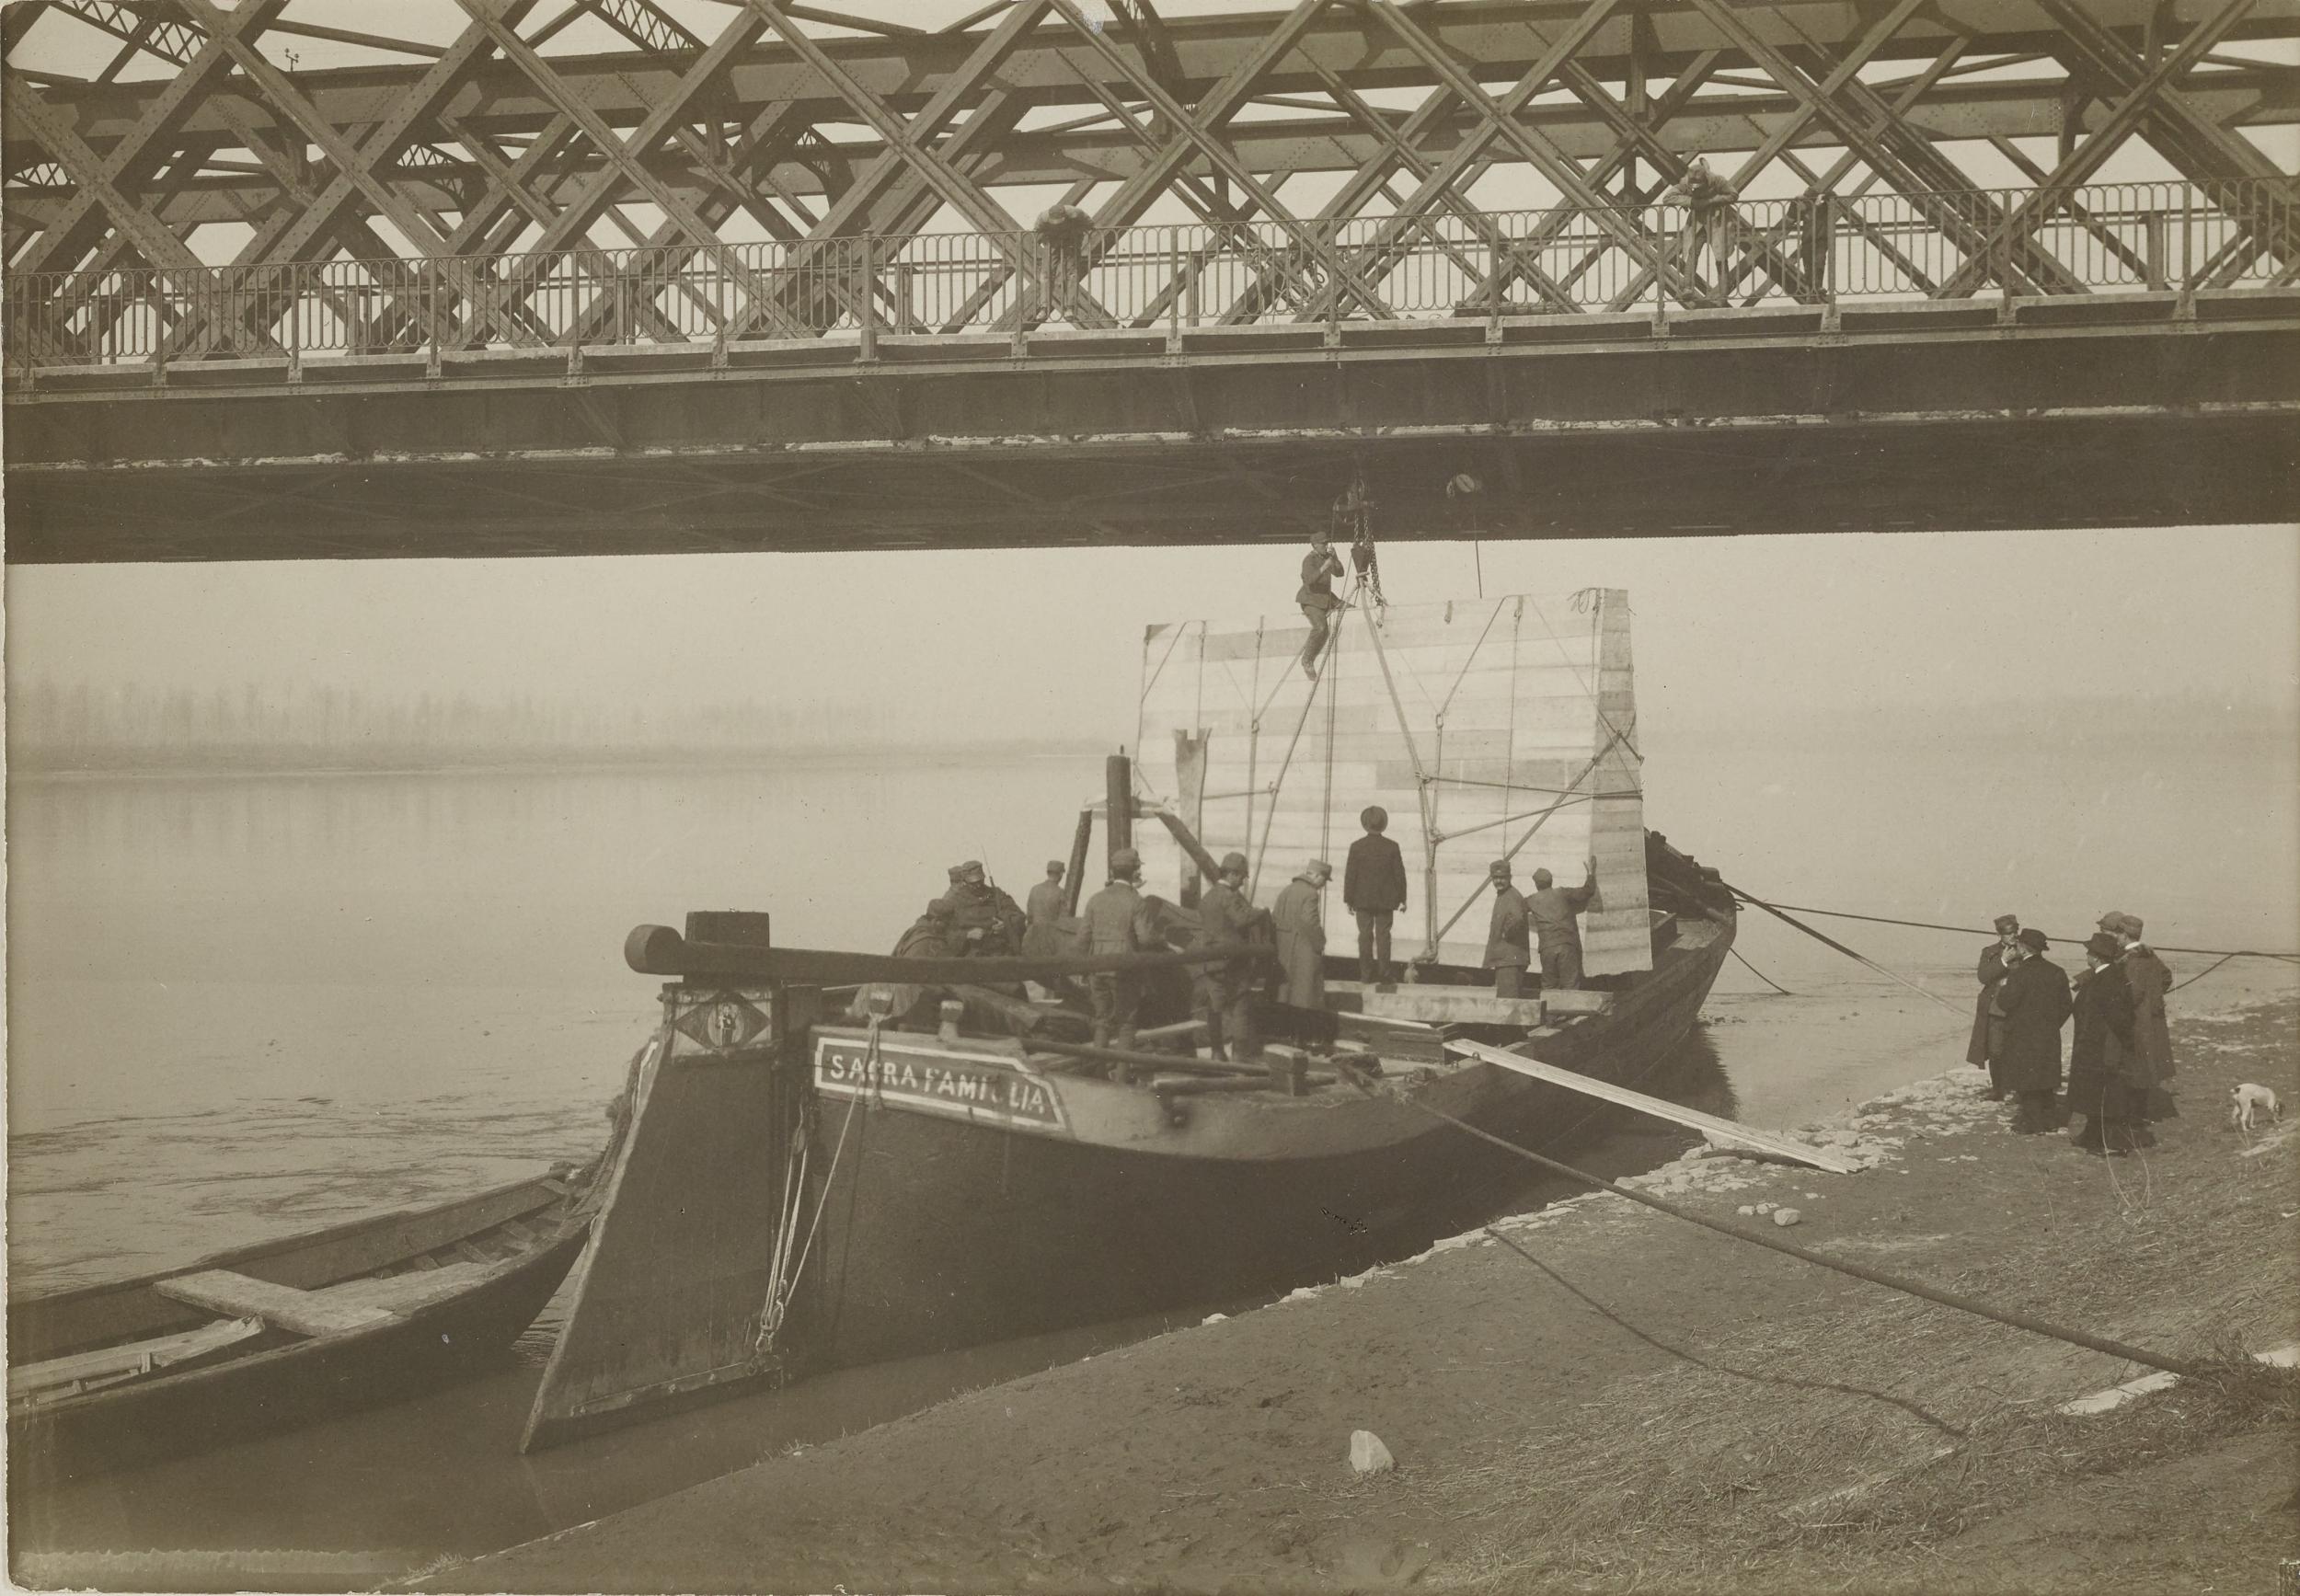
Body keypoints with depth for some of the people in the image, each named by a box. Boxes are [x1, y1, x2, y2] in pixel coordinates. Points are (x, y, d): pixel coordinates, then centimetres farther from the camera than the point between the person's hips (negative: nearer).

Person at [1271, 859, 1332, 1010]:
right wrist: (1319, 943, -12)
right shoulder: (1310, 894, -14)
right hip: (1304, 948, -8)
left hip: (1284, 947, 8)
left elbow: (1274, 918, 12)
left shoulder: (1287, 891, 12)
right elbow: (1310, 921, -24)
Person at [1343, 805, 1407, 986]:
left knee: (1365, 935, 3)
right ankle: (1384, 972, 4)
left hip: (1363, 899, 0)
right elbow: (1399, 874, -1)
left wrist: (1348, 899, 3)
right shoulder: (1392, 847, -4)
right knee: (1383, 934, 5)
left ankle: (1366, 973, 3)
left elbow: (1350, 875, -4)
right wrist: (1402, 898, 8)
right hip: (1385, 900, 0)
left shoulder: (1357, 847, -6)